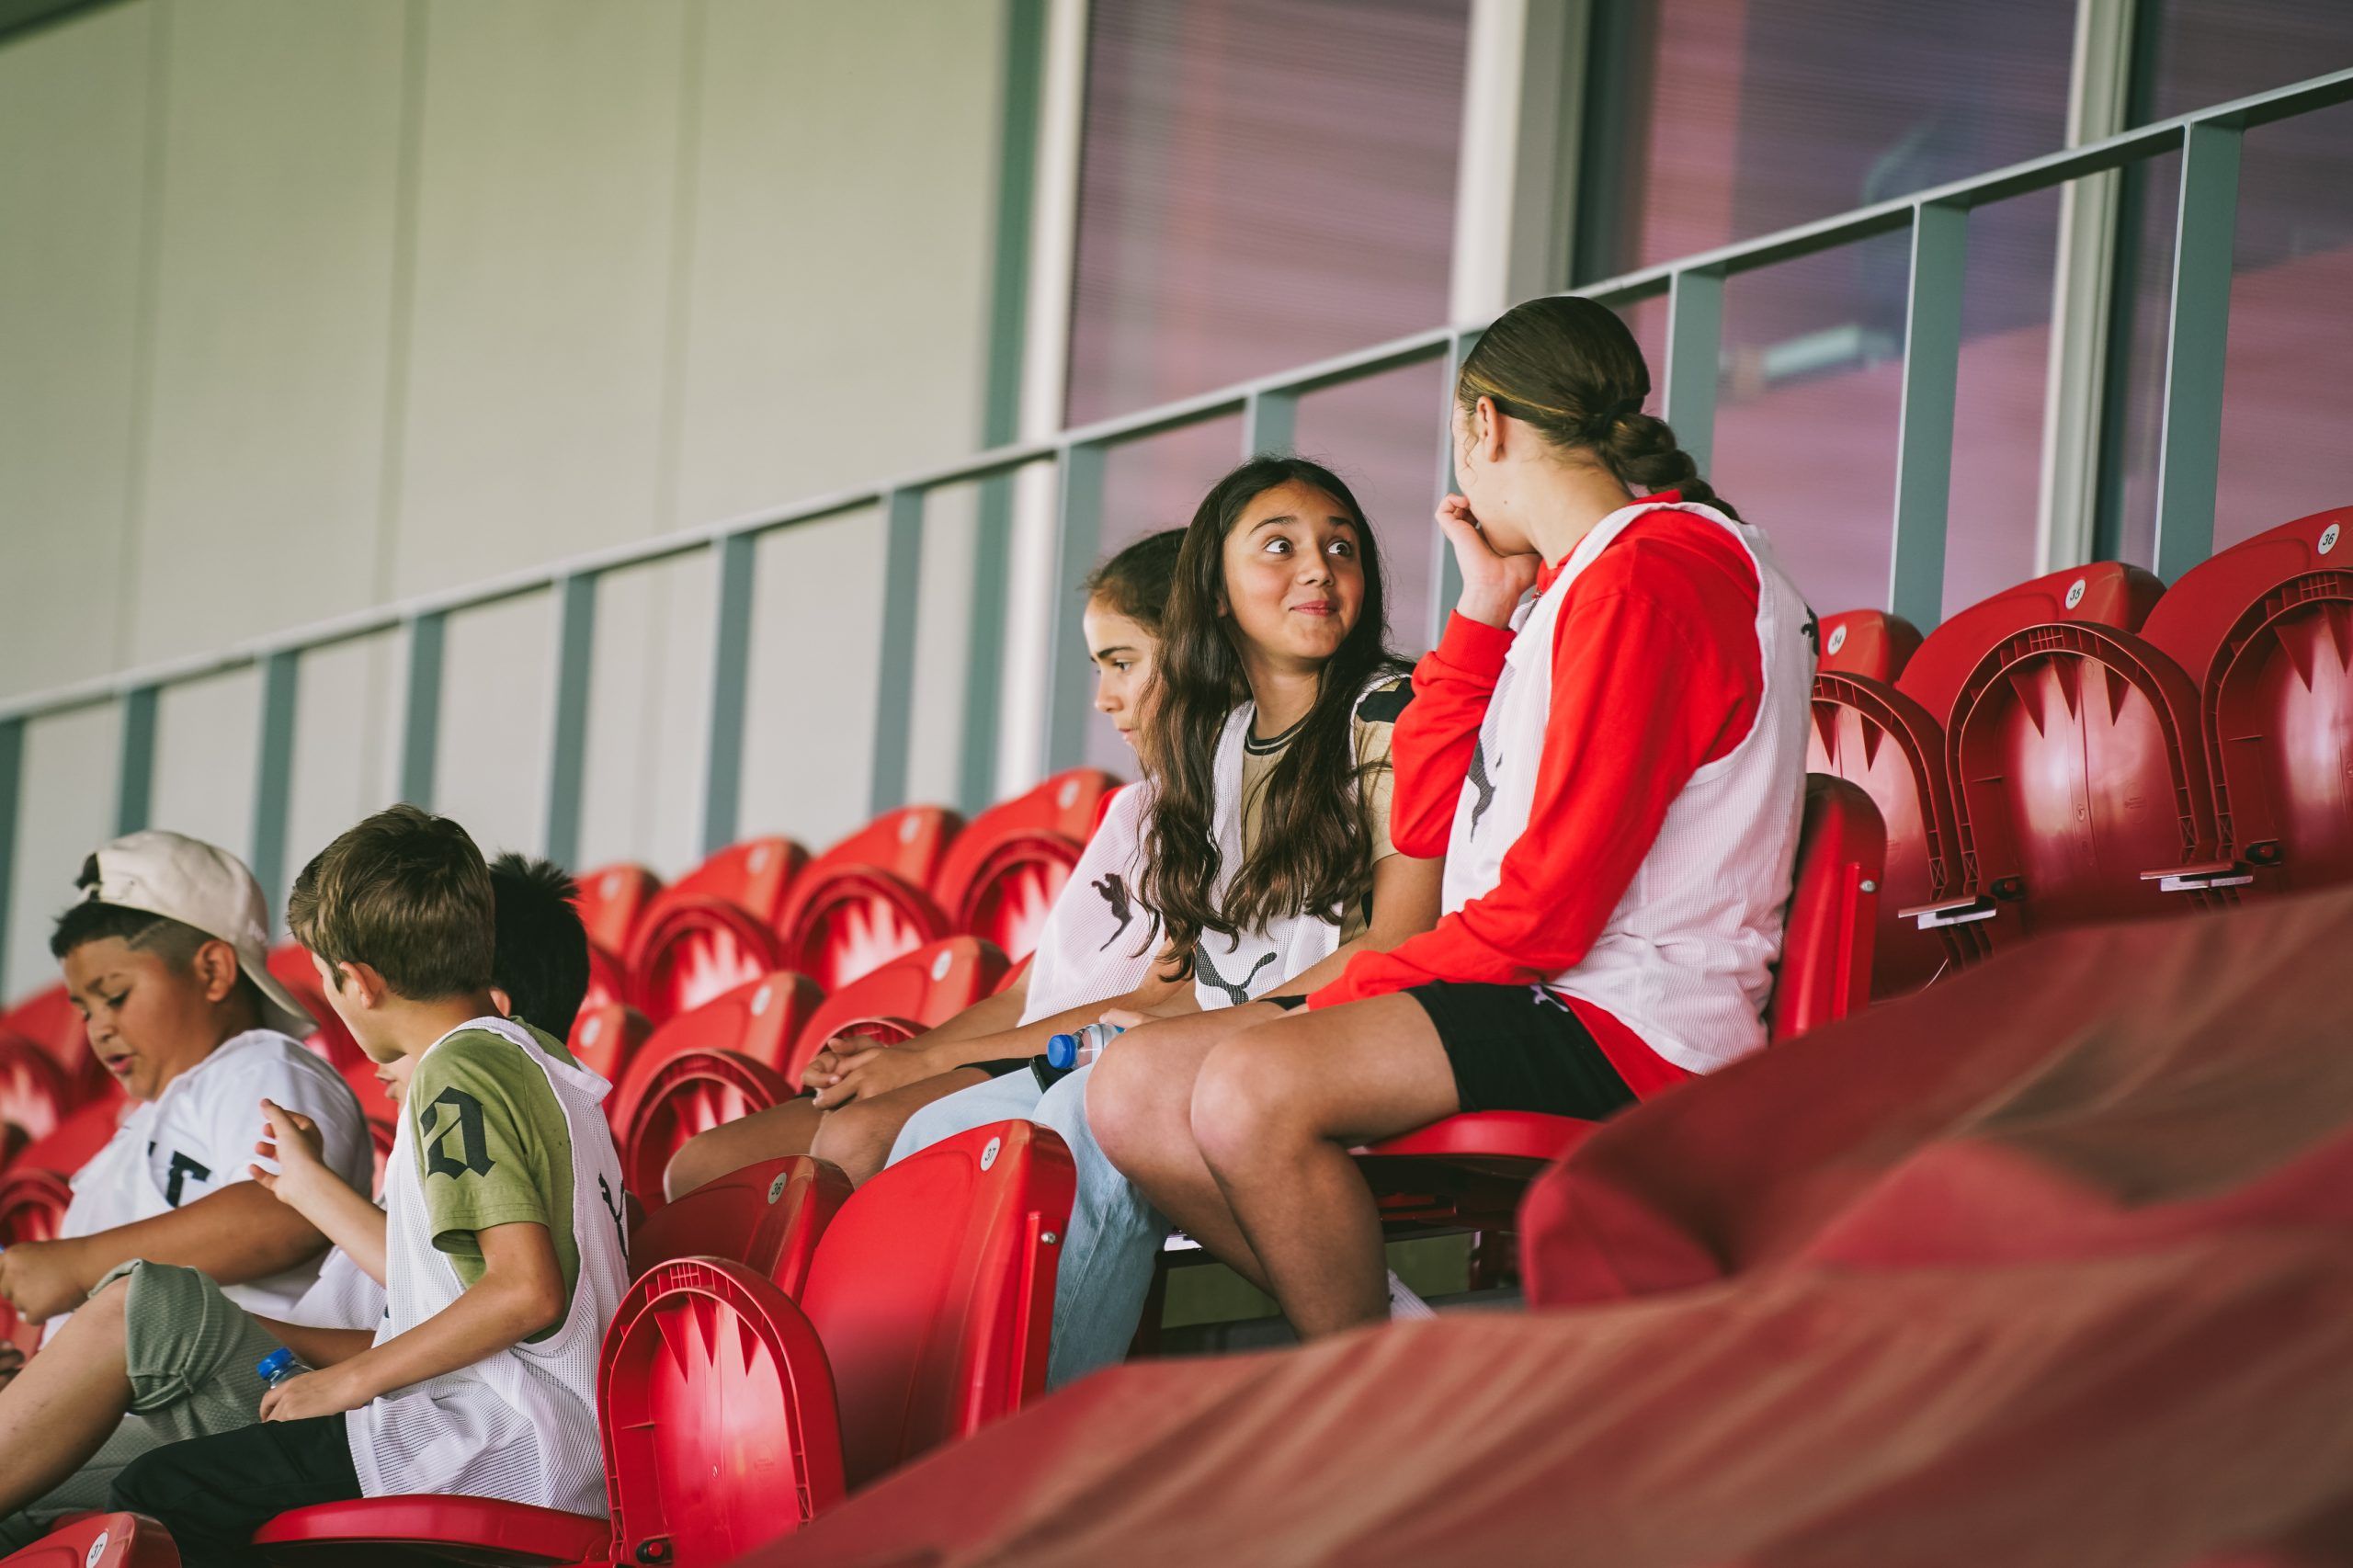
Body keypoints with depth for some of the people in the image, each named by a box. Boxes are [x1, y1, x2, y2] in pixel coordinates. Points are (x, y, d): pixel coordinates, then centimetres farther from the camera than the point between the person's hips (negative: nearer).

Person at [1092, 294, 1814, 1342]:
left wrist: (1355, 991, -10)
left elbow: (1551, 902, -17)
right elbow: (1426, 820, 21)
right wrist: (1487, 612, 16)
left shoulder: (1645, 576, -10)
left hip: (1626, 1021, -10)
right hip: (1535, 997, 10)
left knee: (1250, 1088, -32)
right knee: (1133, 1093, -1)